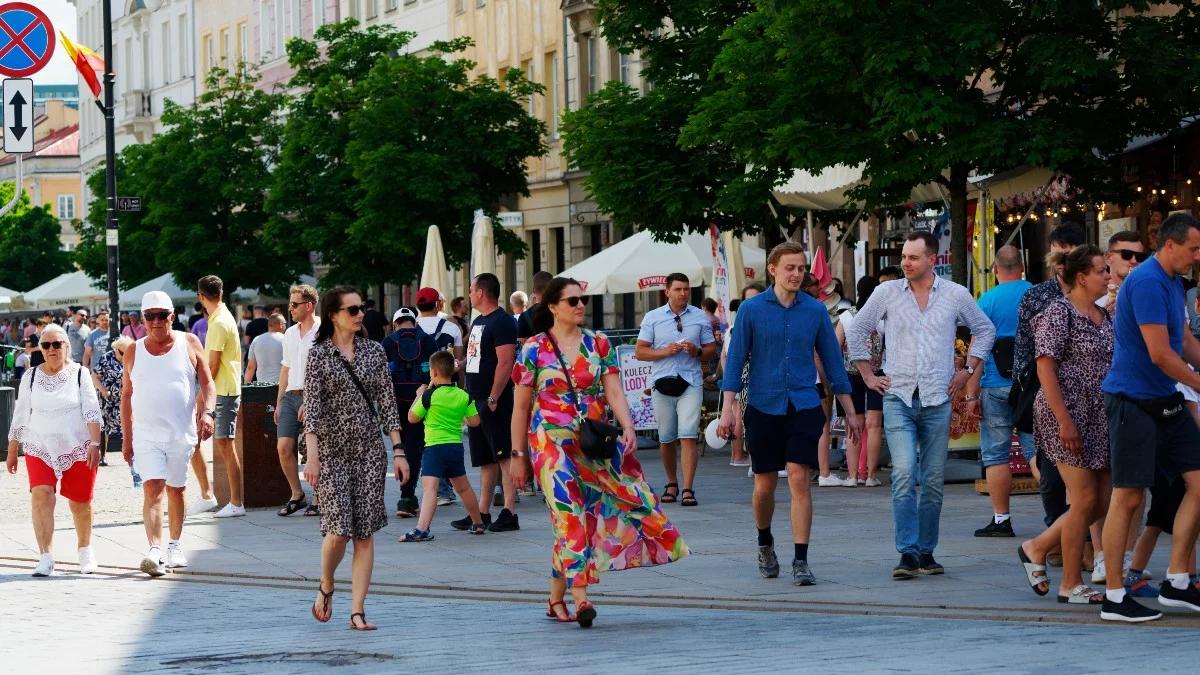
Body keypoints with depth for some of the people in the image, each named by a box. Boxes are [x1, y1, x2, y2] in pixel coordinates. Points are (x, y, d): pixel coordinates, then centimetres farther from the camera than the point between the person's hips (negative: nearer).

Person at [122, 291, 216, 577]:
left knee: (176, 489, 11)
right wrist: (126, 437, 7)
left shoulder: (189, 344, 4)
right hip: (146, 433, 0)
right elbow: (126, 395, 10)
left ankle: (175, 546, 26)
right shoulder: (134, 352, 7)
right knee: (152, 489, -14)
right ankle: (154, 551, -24)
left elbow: (207, 383, 3)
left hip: (182, 432, 1)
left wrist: (207, 412, -15)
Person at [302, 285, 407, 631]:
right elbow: (312, 407, -6)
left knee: (365, 533, -2)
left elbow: (387, 402, 8)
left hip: (370, 451, 3)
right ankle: (326, 587, 18)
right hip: (332, 451, -3)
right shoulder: (318, 354, -1)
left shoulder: (373, 351, 8)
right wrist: (312, 456, -15)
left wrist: (398, 450, 2)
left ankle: (357, 611, 2)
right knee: (339, 529, -11)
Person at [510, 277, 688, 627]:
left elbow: (614, 391, 0)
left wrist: (627, 428, -17)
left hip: (597, 443, 3)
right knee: (571, 515, -13)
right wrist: (517, 455, 3)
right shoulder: (534, 349, 0)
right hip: (552, 443, -3)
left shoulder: (598, 344, 8)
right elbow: (521, 406, 4)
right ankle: (580, 598, -18)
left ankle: (557, 598, 11)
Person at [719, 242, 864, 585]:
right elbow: (736, 360, 1)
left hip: (804, 407, 0)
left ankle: (801, 561, -9)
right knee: (765, 484, 9)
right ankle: (765, 544, 35)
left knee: (799, 480, -11)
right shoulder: (752, 309, 0)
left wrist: (850, 411, 10)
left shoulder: (815, 310, 4)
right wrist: (727, 409, -6)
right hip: (763, 406, 0)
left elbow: (832, 359, 10)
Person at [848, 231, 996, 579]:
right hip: (898, 397, -1)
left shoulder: (956, 295, 3)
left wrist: (968, 370, 10)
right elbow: (857, 331, 14)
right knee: (904, 474, -15)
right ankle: (908, 553, -15)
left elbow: (985, 330, 18)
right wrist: (868, 376, 9)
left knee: (933, 481, 4)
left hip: (937, 400, 1)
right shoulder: (887, 293, 3)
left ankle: (926, 551, 14)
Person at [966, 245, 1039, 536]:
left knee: (996, 454, 4)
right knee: (1035, 447, 6)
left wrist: (971, 389, -4)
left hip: (997, 385, -3)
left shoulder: (988, 300, -6)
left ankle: (1001, 519, 6)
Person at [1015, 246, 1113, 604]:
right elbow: (1045, 368, -16)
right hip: (1067, 415, -9)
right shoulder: (1058, 313, -11)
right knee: (1085, 500, -7)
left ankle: (1037, 547, 23)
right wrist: (1065, 420, -21)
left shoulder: (1104, 316, 15)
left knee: (1103, 502, 6)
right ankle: (1072, 585, 5)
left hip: (1099, 418, 9)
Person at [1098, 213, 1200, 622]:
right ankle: (1114, 598, 1)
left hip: (1166, 402, 10)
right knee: (1128, 497, -5)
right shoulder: (1147, 282, -18)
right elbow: (1160, 354, -20)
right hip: (1133, 401, -10)